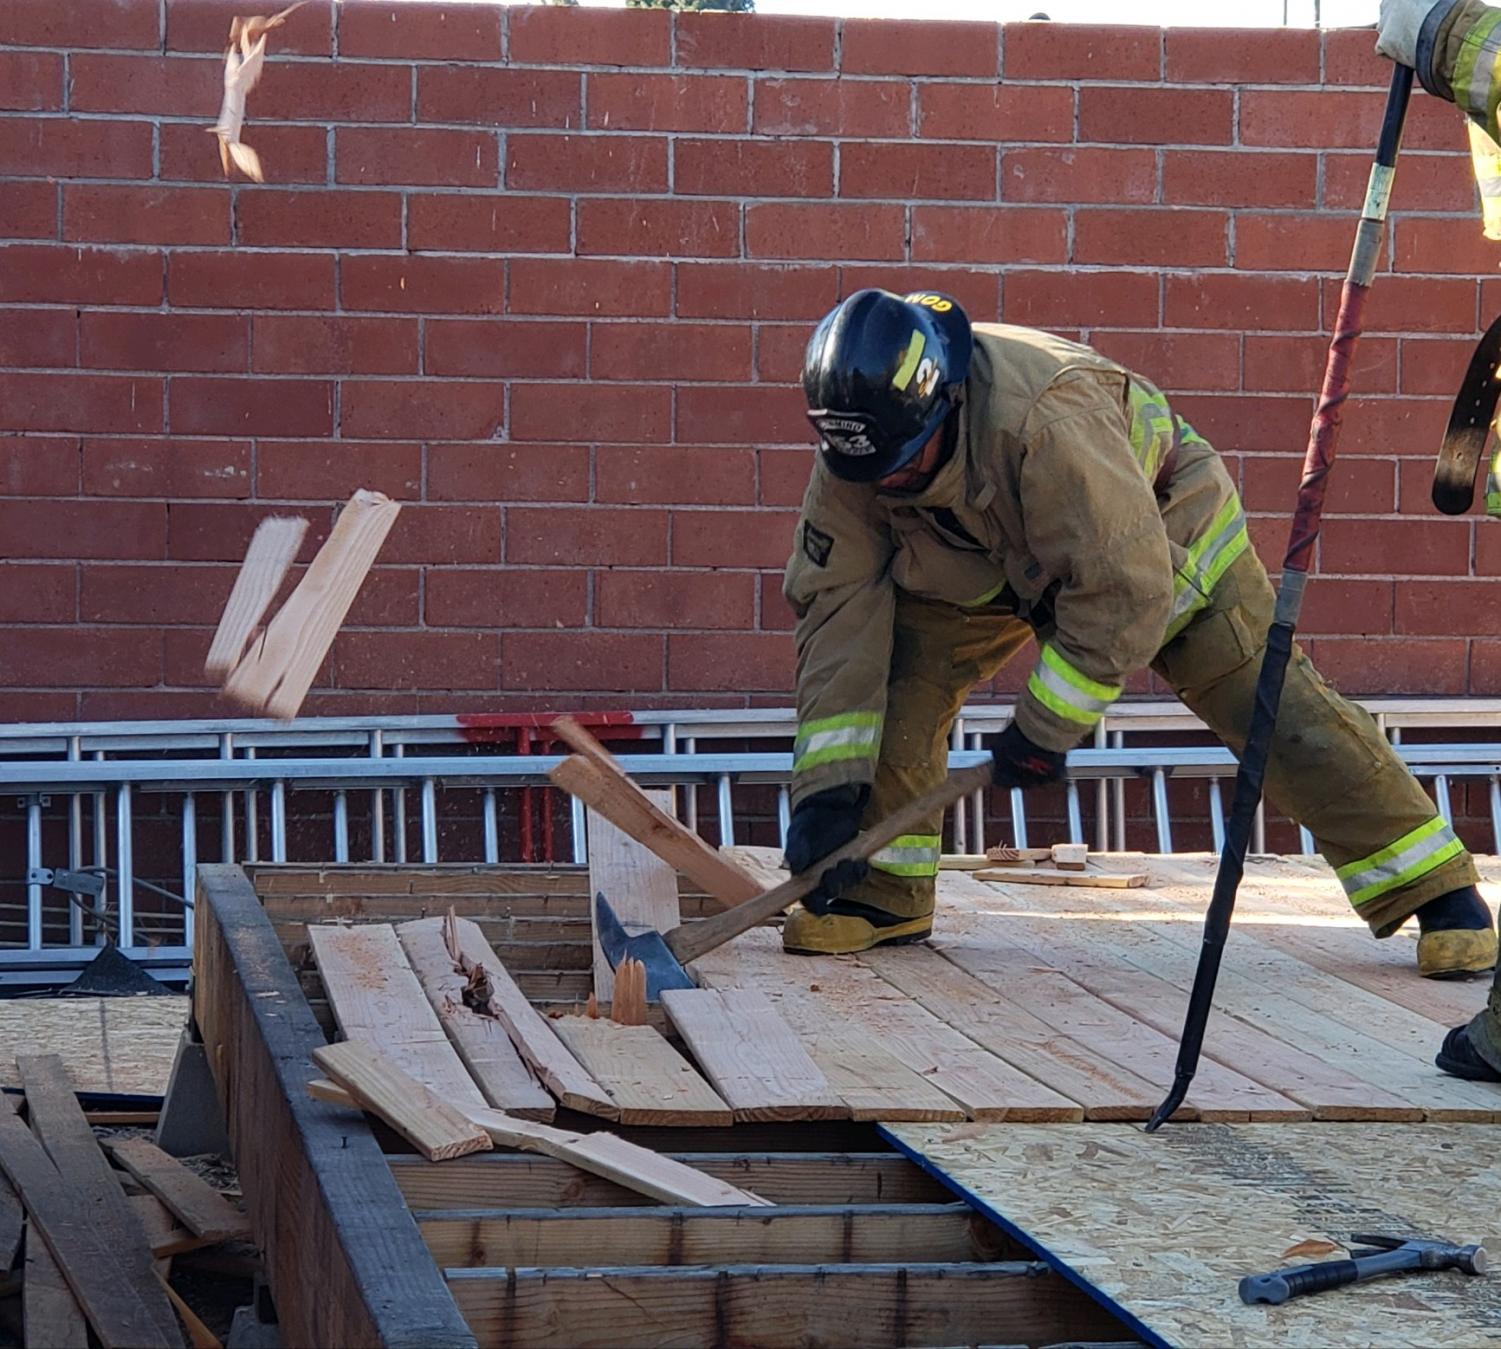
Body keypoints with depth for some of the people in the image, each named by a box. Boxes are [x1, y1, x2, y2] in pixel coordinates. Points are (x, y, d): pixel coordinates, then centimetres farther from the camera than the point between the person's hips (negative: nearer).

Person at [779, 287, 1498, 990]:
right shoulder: (854, 451, -25)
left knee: (1273, 707, -11)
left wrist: (1044, 727, -29)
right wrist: (826, 787, -27)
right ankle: (884, 893, 1)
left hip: (1164, 530, -5)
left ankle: (1443, 897, -3)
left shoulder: (1043, 419, -44)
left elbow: (1122, 592, -38)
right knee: (895, 673, -15)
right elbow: (836, 608, -21)